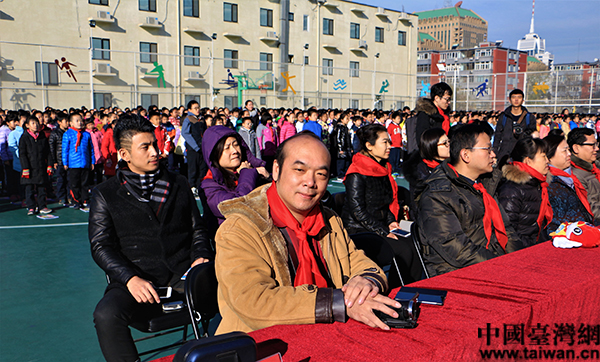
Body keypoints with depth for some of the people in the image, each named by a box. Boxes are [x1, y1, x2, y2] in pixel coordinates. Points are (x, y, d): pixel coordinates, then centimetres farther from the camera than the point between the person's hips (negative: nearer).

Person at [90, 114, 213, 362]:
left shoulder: (178, 184, 20)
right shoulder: (105, 195, 11)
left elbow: (198, 229, 18)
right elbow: (100, 246, 3)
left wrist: (200, 256, -5)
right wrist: (130, 278, -15)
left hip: (184, 275, 2)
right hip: (138, 280, -1)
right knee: (106, 314, -33)